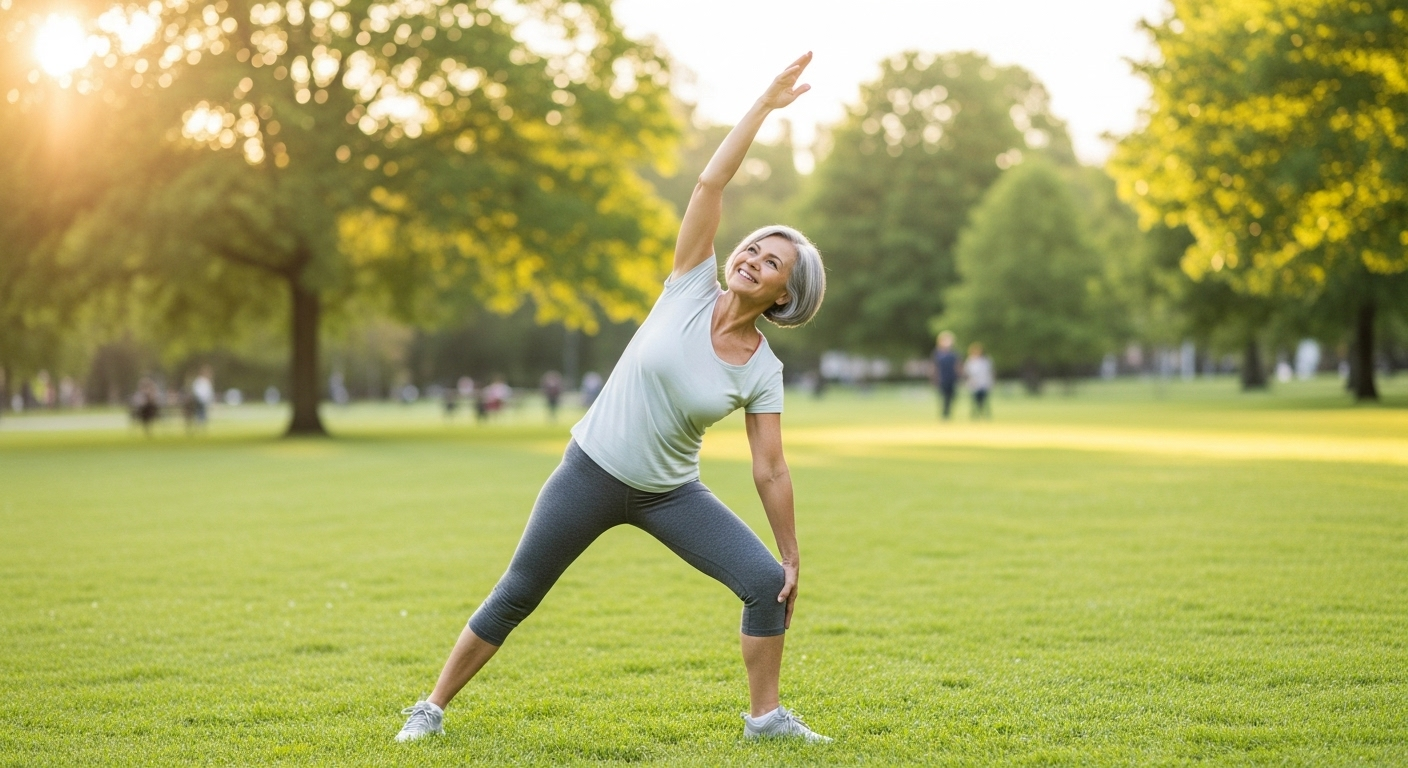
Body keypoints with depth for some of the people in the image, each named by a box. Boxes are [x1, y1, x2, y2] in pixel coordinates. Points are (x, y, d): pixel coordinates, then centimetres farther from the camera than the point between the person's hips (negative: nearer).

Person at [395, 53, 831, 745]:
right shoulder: (690, 289, -9)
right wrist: (765, 104, -16)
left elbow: (770, 471, -4)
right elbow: (710, 185, -16)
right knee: (513, 598, 3)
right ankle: (432, 709, 19)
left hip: (670, 495, 2)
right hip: (591, 473, -1)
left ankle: (765, 716, 8)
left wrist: (792, 558, -5)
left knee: (766, 583, -11)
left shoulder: (762, 371, -7)